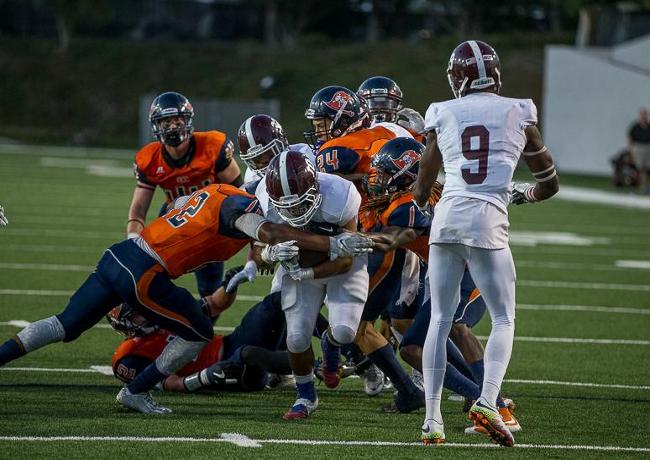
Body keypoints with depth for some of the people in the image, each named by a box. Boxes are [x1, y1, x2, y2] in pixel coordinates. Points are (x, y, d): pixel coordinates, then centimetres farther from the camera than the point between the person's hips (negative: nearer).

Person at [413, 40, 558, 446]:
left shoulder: (443, 116, 10)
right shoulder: (519, 114, 7)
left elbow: (421, 191, 20)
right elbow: (549, 184, 18)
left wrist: (425, 207, 43)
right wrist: (520, 196, 38)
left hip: (446, 219, 2)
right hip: (489, 224, -2)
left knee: (440, 319, 9)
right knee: (504, 320, 8)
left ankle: (433, 420, 3)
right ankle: (488, 402, -14)